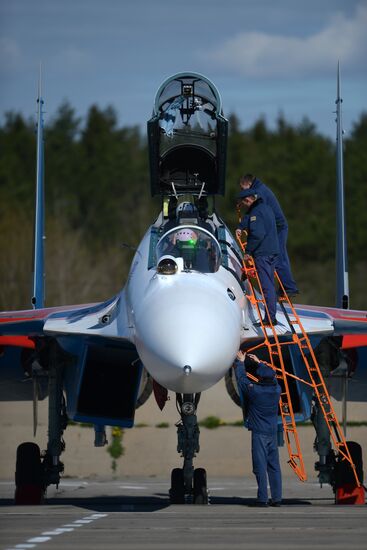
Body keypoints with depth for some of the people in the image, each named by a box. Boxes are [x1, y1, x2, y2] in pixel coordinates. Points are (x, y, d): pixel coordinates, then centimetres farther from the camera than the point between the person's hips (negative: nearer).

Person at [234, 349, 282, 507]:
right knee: (274, 466, 8)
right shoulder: (276, 390, 1)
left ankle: (262, 498, -9)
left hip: (259, 433, -5)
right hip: (273, 432, 5)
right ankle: (277, 498, 6)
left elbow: (241, 378, 2)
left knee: (260, 466, -6)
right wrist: (259, 363, 32)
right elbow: (272, 377, 23)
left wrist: (240, 362, 18)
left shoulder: (254, 390, -13)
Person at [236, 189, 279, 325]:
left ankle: (270, 318, -13)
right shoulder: (267, 208, 17)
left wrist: (248, 251, -12)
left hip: (262, 253, -9)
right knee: (270, 284, 12)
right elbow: (248, 218, 30)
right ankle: (271, 317, 14)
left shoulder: (256, 212, -12)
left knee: (266, 285, -10)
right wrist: (240, 227, 14)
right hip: (272, 251, 10)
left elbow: (257, 234, -20)